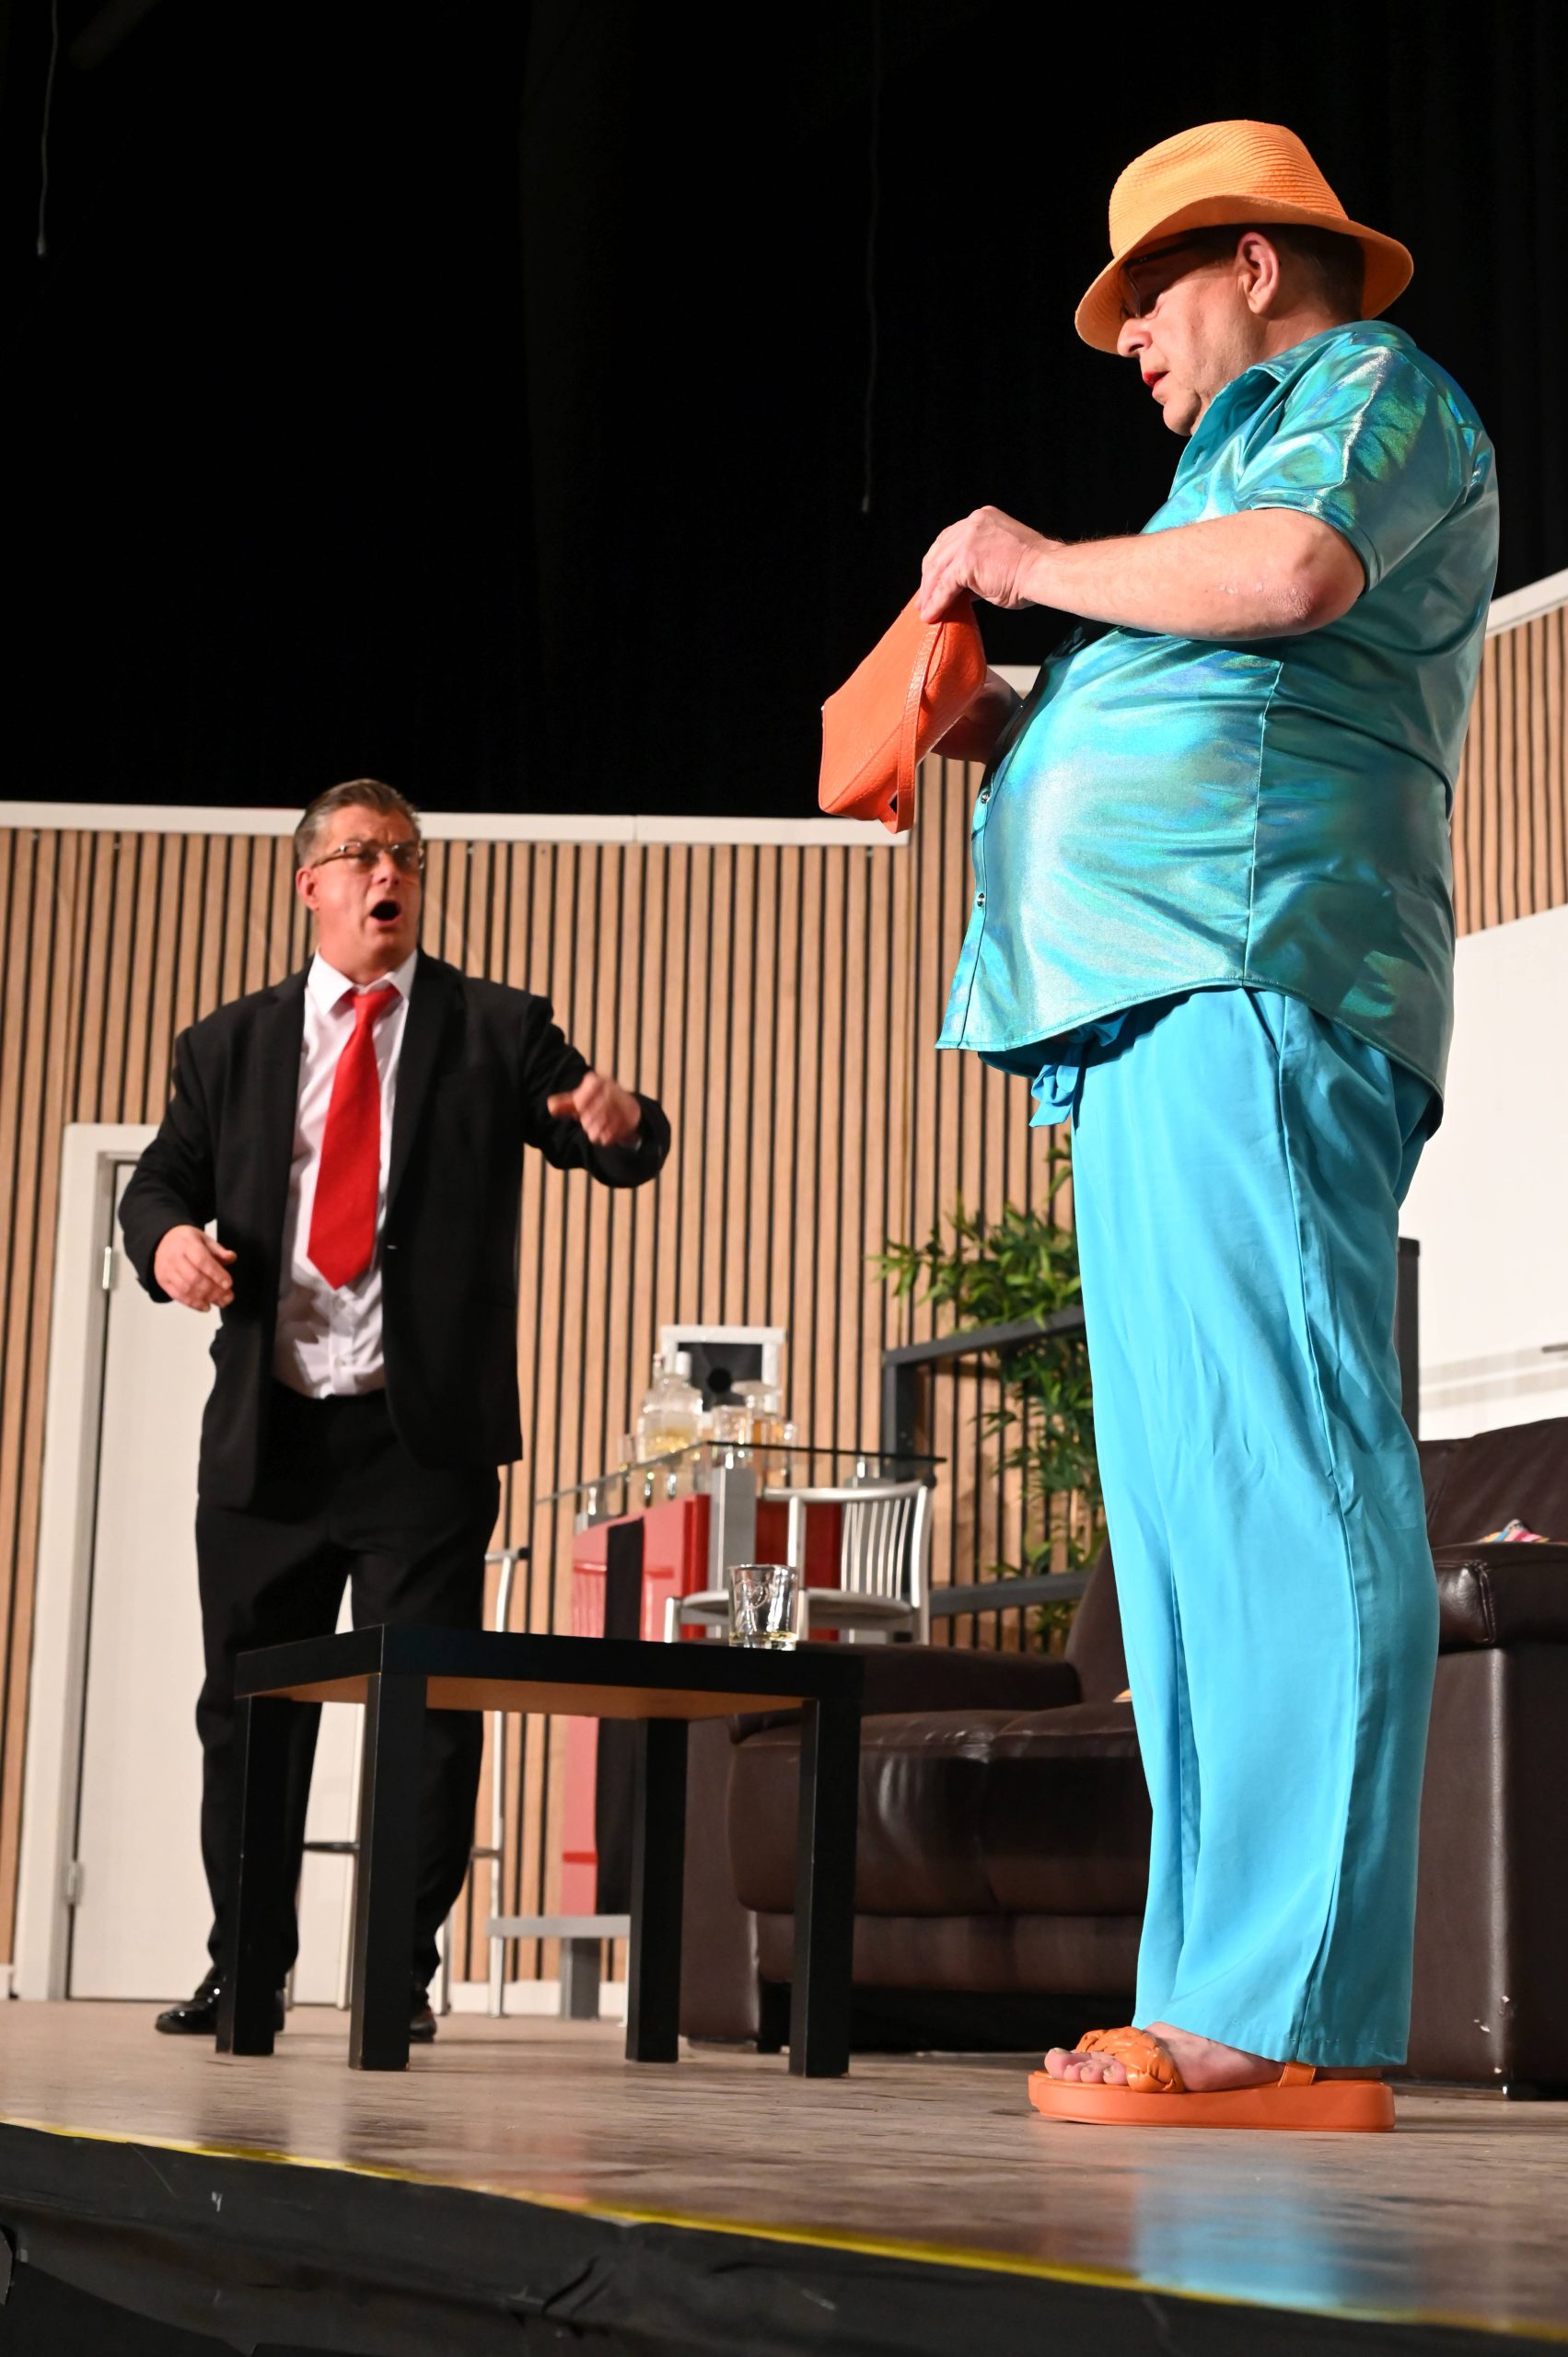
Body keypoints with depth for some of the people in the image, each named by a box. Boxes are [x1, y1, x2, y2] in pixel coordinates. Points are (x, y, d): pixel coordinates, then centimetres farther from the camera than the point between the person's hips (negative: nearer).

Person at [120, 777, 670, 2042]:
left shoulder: (496, 1029, 7)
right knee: (248, 1702, 9)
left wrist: (619, 1123, -26)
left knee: (427, 1705, -3)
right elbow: (161, 1175, 12)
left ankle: (403, 1971, 7)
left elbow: (615, 1150, -1)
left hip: (425, 1433, -2)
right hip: (264, 1434, 3)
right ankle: (245, 1967, 21)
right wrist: (166, 1236, -12)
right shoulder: (229, 1045, 13)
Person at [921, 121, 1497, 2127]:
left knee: (1275, 1483, -17)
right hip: (1157, 1009, 11)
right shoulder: (1252, 448, 35)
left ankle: (1295, 2017, -21)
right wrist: (997, 723, 20)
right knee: (1190, 1507, 4)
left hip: (1251, 987, -11)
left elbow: (1296, 566, -16)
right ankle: (1224, 1994, 3)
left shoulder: (1372, 390, 7)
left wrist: (1041, 568, -3)